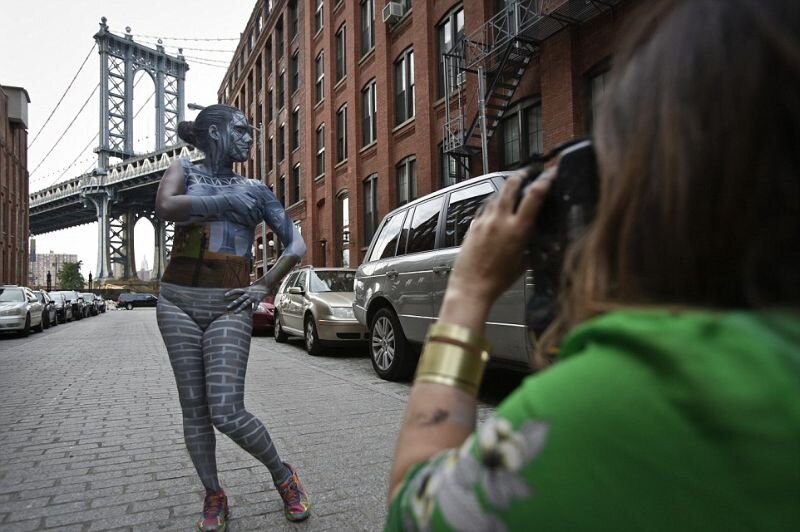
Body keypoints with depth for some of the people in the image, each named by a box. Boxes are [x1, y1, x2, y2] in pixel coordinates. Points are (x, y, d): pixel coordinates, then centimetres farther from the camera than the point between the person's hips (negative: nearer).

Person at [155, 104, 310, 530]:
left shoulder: (255, 189, 11)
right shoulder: (184, 171, 10)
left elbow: (296, 245, 8)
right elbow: (166, 207, -13)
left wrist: (264, 287, 1)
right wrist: (225, 200, -7)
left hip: (228, 306, -1)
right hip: (179, 302, 2)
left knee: (227, 412, -10)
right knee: (194, 409, 6)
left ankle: (283, 476, 13)